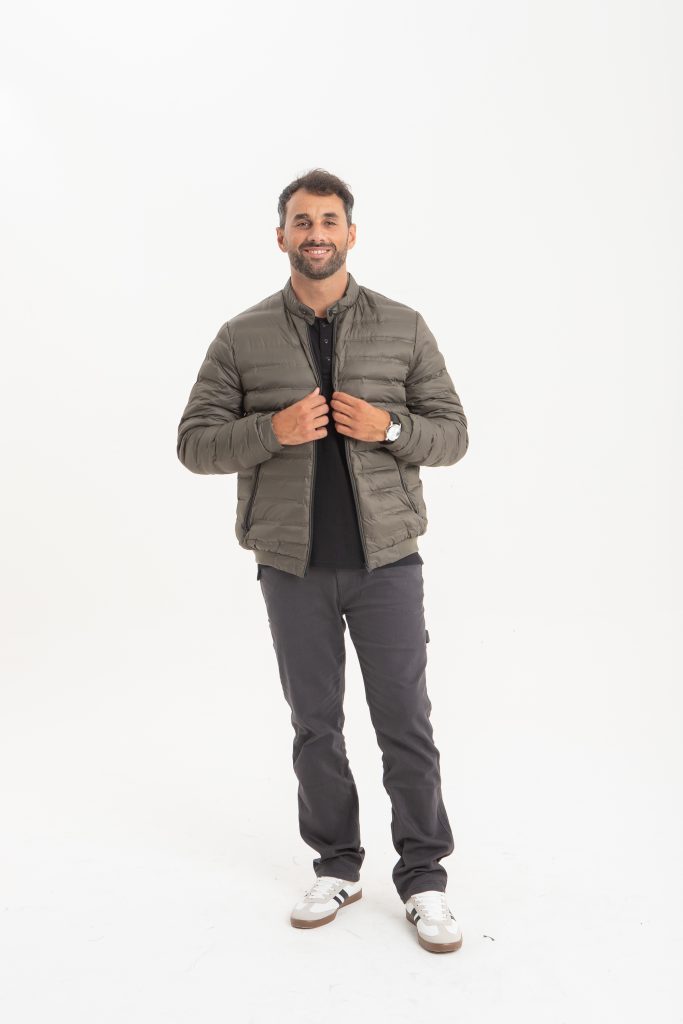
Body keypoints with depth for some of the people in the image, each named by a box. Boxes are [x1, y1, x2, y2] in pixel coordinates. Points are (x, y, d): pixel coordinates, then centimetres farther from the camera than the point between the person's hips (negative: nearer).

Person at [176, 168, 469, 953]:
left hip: (386, 559, -1)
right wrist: (272, 430, -17)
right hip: (293, 567, 1)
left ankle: (423, 877, 21)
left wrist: (387, 427, -16)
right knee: (316, 726, 12)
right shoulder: (243, 338, 3)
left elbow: (452, 434, 4)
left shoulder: (403, 327, 3)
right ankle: (337, 868, 30)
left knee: (405, 724, 4)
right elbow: (195, 442, 1)